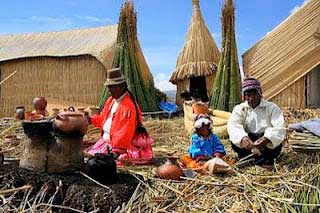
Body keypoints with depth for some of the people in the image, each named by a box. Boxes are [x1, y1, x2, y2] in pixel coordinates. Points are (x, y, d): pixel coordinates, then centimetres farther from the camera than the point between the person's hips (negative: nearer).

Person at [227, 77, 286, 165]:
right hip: (248, 140, 1)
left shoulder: (272, 108, -6)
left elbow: (279, 128, -22)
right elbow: (233, 126, -20)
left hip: (266, 145, 0)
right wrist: (242, 138, -44)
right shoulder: (239, 108, -2)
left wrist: (267, 139, -45)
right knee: (235, 142, -28)